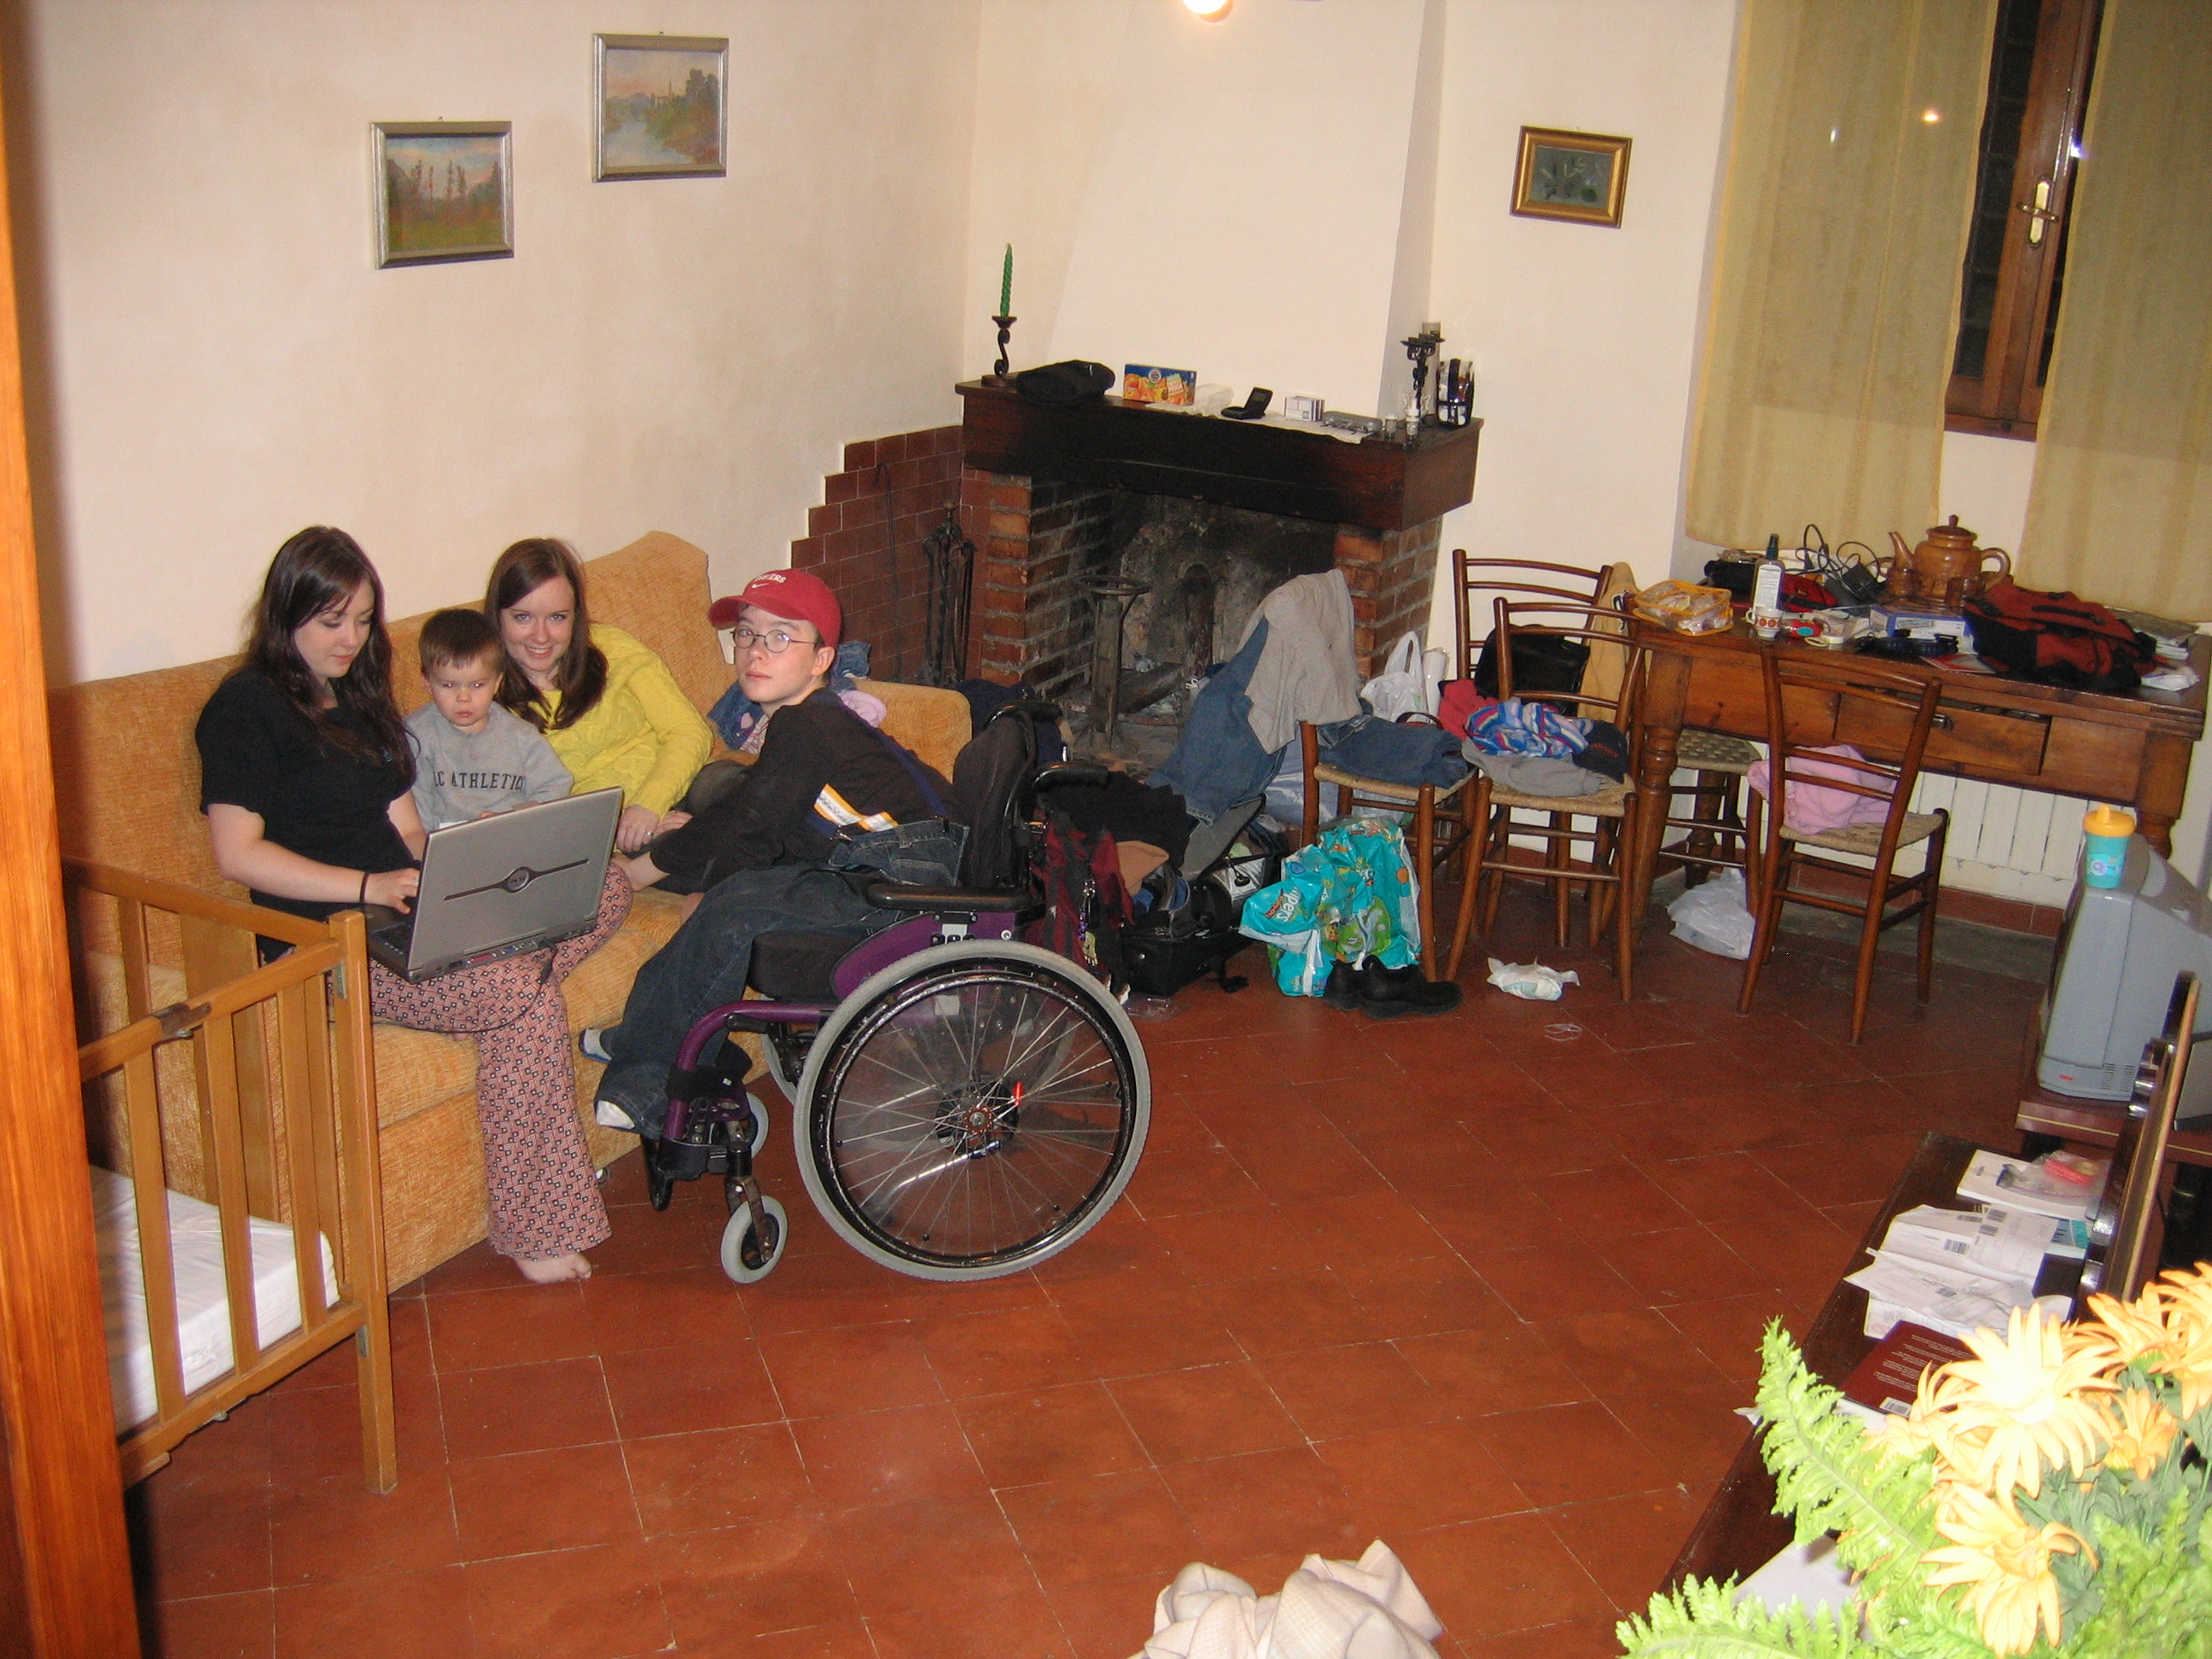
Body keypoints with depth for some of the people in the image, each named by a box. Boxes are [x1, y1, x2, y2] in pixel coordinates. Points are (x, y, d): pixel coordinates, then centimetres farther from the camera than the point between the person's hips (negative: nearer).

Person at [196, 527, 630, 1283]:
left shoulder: (360, 696, 21)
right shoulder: (246, 707, -4)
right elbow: (238, 853, -15)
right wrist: (369, 886, -23)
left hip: (404, 914, 8)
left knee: (605, 891, -10)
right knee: (526, 996, -29)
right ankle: (531, 1230, -21)